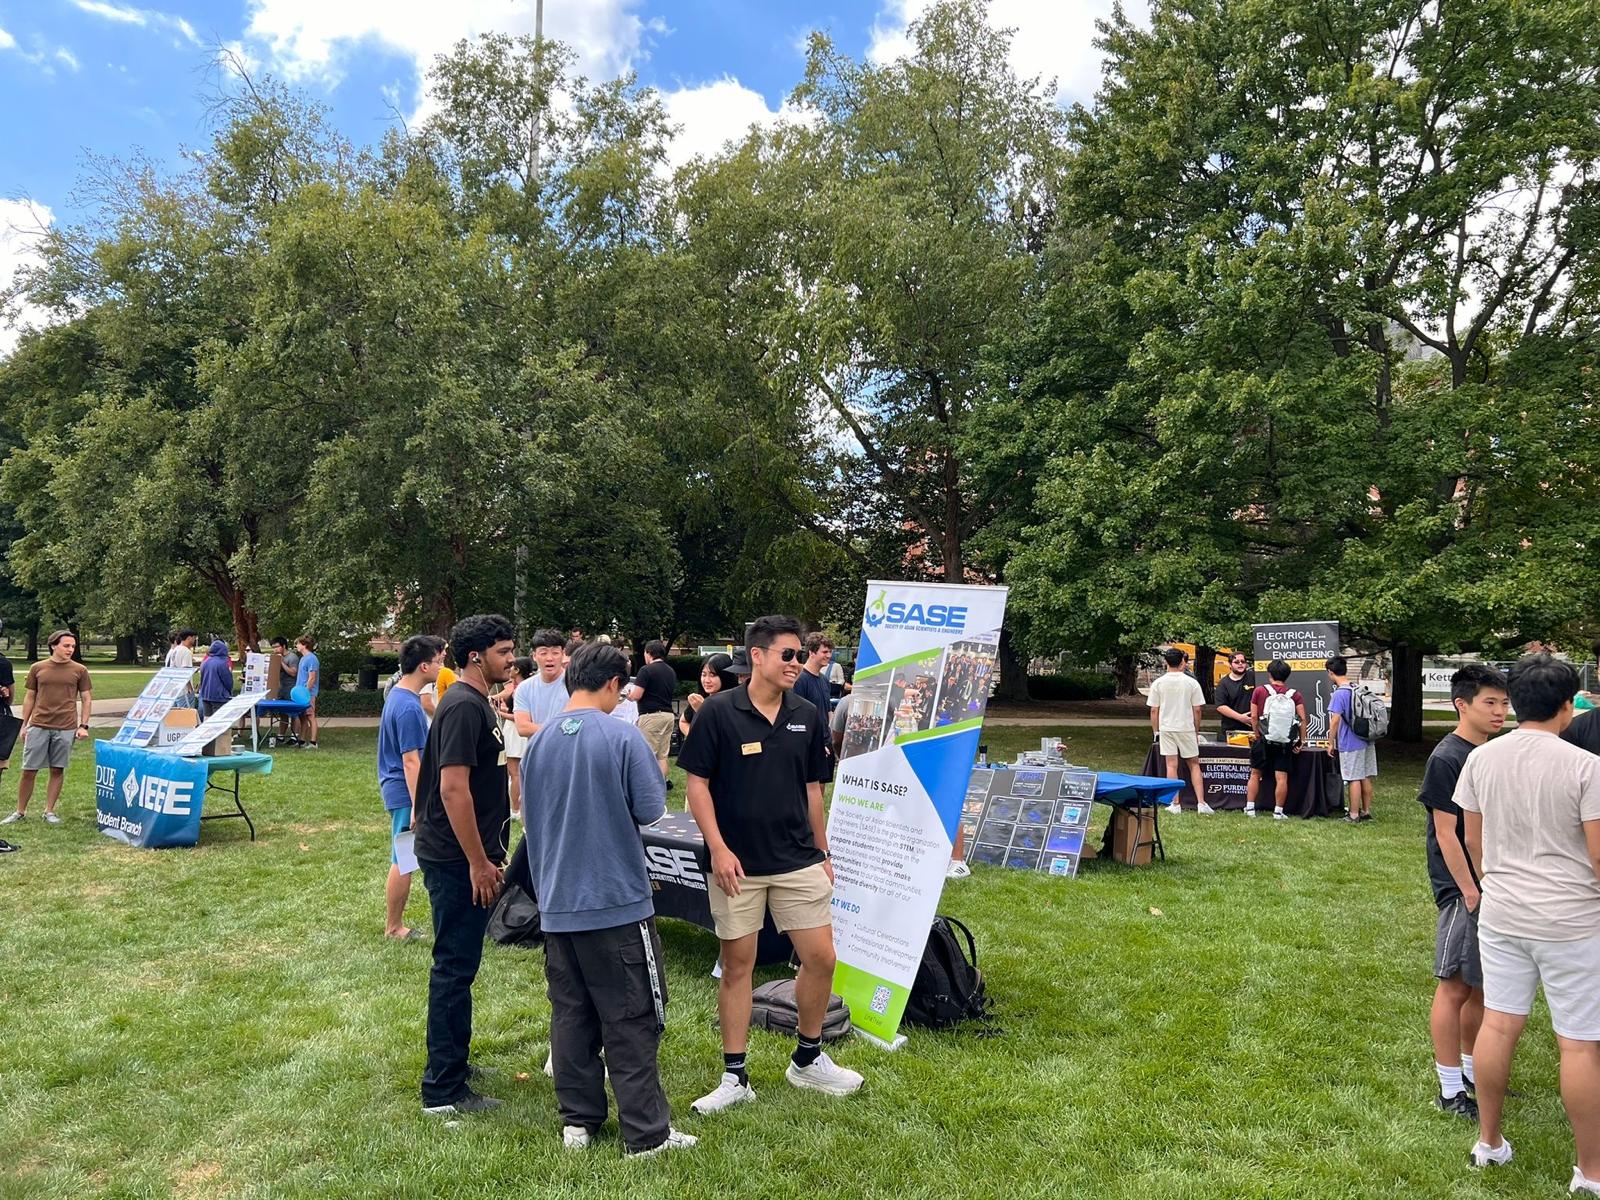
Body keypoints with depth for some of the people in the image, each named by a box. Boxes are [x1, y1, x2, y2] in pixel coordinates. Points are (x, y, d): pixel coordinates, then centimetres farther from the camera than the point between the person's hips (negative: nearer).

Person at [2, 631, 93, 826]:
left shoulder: (80, 670, 4)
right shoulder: (37, 668, 6)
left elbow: (86, 700, 8)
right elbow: (30, 698, 12)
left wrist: (83, 725, -1)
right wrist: (24, 725, 9)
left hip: (65, 729, 0)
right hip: (38, 726, 1)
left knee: (57, 770, 5)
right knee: (28, 771, 4)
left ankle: (49, 811, 15)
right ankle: (20, 811, 17)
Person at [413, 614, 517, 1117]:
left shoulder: (477, 703, 13)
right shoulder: (464, 707, -19)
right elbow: (453, 788, -25)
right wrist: (478, 862, -21)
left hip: (466, 856, 10)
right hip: (457, 860, -10)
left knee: (459, 963, 19)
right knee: (454, 967, -2)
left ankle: (453, 1062, 33)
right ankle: (443, 1091, 8)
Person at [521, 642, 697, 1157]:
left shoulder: (539, 743, 4)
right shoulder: (622, 737, -14)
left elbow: (531, 818, 14)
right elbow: (651, 809, -10)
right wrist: (656, 772, 8)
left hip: (557, 903, 6)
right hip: (618, 901, -5)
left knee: (570, 1013, 15)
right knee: (631, 1020, 4)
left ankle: (577, 1121, 24)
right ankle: (646, 1132, 11)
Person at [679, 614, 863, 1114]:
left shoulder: (807, 716, 4)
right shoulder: (718, 712, -9)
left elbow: (812, 789, 12)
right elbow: (697, 784, -7)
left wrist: (823, 853, 14)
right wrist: (718, 849, -14)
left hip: (799, 861, 4)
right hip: (737, 864, -4)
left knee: (821, 958, 5)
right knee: (736, 964, 6)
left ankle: (808, 1060, 27)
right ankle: (734, 1077, 20)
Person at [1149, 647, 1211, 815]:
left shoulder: (1158, 683, -3)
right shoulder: (1191, 682, -5)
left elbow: (1153, 710, -2)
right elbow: (1197, 709, -2)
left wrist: (1155, 731, 9)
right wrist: (1197, 731, 10)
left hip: (1166, 728, 0)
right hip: (1186, 728, 0)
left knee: (1171, 766, 2)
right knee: (1194, 765, 9)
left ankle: (1176, 804, 3)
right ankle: (1201, 803, 4)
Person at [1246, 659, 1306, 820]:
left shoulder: (1259, 691, -2)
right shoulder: (1295, 695, 1)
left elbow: (1254, 717, -5)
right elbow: (1302, 719, -6)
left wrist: (1257, 735, 7)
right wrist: (1301, 742, 2)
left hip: (1263, 741, 0)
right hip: (1285, 744, 0)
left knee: (1255, 774, 11)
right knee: (1281, 777, 2)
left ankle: (1250, 808, 12)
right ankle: (1278, 812, 2)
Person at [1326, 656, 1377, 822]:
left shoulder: (1340, 693, -17)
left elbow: (1335, 721, -19)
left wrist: (1331, 743, -10)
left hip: (1350, 744, -7)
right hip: (1366, 740, 7)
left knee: (1354, 779, -1)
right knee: (1365, 778, 12)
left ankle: (1354, 814, 6)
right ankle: (1366, 811, 20)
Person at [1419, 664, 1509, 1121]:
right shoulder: (1447, 758, -15)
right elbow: (1446, 833, -16)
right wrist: (1470, 891, -17)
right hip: (1462, 888, -8)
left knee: (1482, 987, 18)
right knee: (1455, 987, 0)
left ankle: (1472, 1069, 34)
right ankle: (1450, 1091, 10)